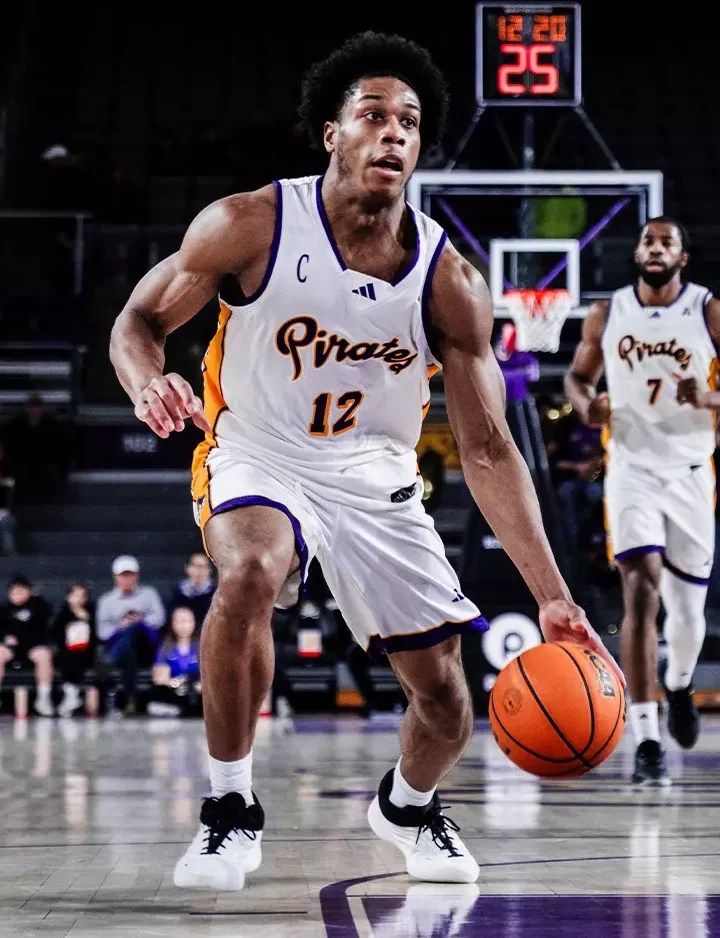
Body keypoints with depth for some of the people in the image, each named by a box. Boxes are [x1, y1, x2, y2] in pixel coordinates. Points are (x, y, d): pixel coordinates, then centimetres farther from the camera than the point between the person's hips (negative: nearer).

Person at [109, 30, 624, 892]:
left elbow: (487, 449, -10)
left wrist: (553, 597, -16)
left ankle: (407, 806, 40)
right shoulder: (251, 226, -17)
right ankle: (230, 808, -19)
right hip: (256, 461, -3)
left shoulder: (448, 283, -12)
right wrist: (148, 383, -31)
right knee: (252, 569, -38)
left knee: (446, 703, 2)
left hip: (376, 481, 3)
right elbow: (139, 318, -5)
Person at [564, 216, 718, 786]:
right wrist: (586, 404, -7)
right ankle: (647, 740, -17)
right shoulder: (607, 314, 2)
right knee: (640, 596, -17)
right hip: (632, 469, -1)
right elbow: (578, 376, 15)